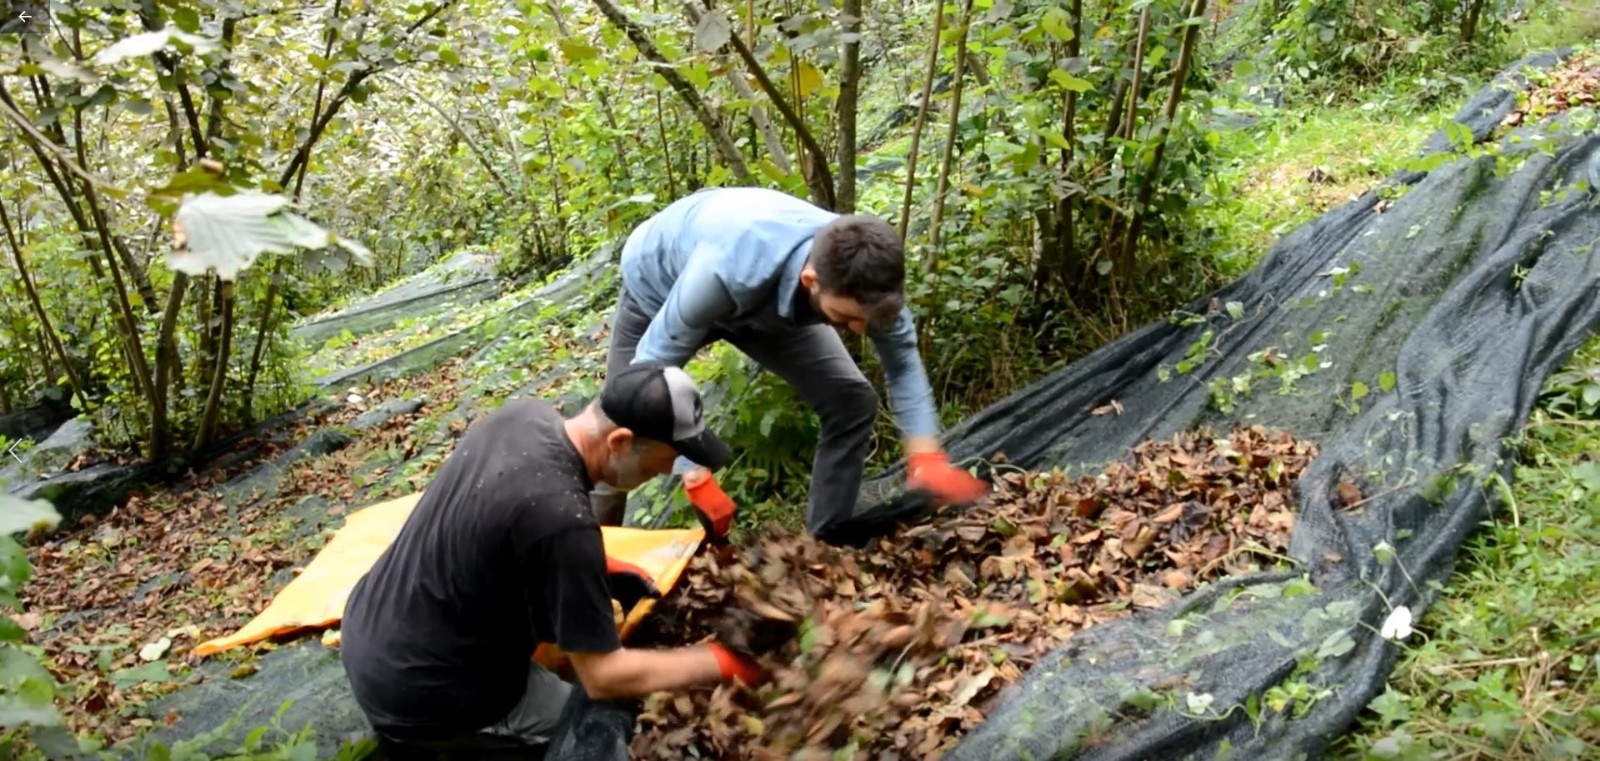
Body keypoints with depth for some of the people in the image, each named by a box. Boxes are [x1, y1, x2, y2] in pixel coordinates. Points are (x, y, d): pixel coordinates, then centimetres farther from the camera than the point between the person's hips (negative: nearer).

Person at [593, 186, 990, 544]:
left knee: (853, 401, -10)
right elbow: (653, 368, -38)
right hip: (660, 286, -3)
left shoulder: (860, 272, -33)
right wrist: (696, 478, -41)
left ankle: (829, 544, 5)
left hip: (767, 298, 4)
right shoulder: (727, 269, -48)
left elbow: (902, 358, -14)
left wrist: (926, 456, -25)